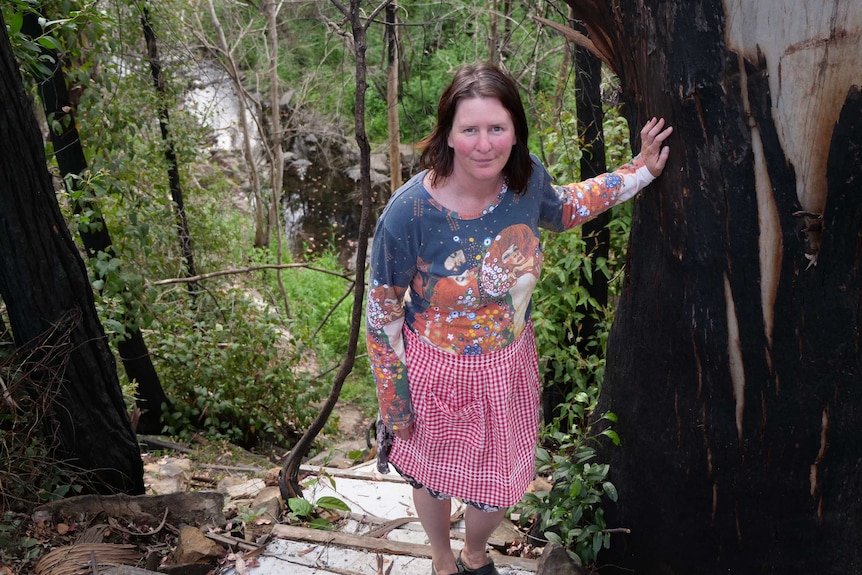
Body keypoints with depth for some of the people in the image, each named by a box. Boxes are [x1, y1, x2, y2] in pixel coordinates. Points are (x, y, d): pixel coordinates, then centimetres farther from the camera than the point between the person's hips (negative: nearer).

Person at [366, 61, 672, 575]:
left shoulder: (525, 176, -15)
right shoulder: (409, 212, -28)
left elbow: (561, 209, 11)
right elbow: (383, 312, -16)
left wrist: (640, 171, 5)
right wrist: (393, 403, -9)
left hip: (508, 367, 4)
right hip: (438, 373, -3)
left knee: (498, 488, 21)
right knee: (434, 479, 23)